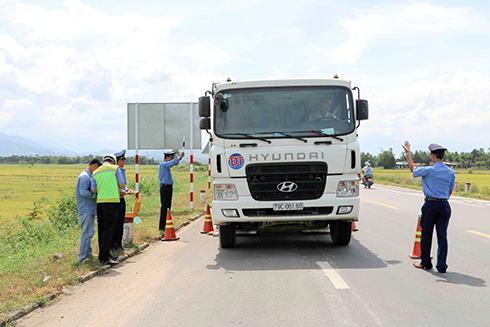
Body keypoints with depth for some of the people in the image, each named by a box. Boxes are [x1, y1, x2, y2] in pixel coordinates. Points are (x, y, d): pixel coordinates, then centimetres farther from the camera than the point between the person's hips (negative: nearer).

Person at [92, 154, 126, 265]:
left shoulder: (96, 172, 17)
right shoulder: (115, 168, 4)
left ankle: (103, 254, 16)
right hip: (111, 200, -5)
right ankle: (104, 256, -12)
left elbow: (93, 190, 11)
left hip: (99, 201, 6)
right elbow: (121, 185, 0)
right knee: (109, 229, -7)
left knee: (102, 229, 11)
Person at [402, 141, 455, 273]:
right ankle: (442, 266, 7)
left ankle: (425, 263, 18)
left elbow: (413, 169, 7)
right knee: (442, 235, 6)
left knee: (426, 234, 8)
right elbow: (450, 191, 13)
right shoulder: (451, 172, 4)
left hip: (430, 205, -4)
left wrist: (408, 153, 16)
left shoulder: (429, 170, -10)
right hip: (444, 205, 4)